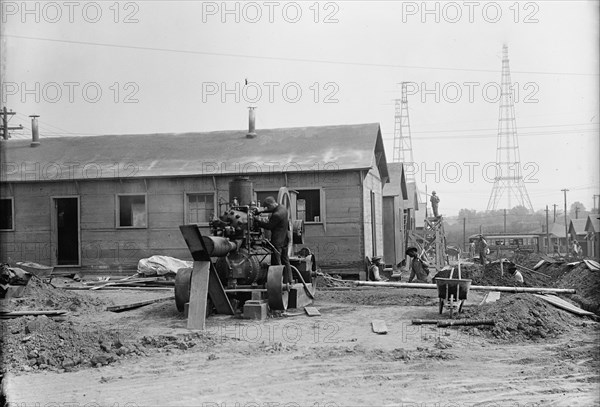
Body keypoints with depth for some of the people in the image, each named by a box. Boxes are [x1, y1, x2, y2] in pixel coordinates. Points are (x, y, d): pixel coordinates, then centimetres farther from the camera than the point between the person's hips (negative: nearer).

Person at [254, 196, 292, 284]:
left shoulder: (276, 215, -26)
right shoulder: (283, 208, 4)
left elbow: (268, 226, -17)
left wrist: (258, 220, -9)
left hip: (277, 241, -10)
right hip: (284, 240, 10)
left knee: (276, 262, -1)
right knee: (285, 260, 18)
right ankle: (288, 280, 25)